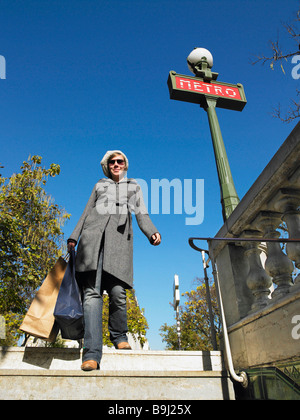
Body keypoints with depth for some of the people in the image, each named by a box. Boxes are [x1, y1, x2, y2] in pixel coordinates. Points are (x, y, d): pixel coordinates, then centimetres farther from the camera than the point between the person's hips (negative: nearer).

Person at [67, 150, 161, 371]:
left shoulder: (133, 186, 26)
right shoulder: (100, 185, 28)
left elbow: (141, 213, 12)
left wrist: (152, 232, -8)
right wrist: (74, 237, 14)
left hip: (119, 237, 0)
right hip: (94, 235, 1)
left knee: (117, 291, -13)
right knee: (92, 291, -13)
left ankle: (119, 336, 12)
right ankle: (92, 353, -15)